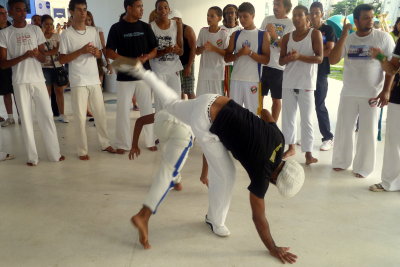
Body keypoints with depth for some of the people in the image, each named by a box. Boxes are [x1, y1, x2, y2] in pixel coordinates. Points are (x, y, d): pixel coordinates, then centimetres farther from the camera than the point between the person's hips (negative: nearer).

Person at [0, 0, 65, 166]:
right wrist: (24, 56, -16)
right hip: (20, 82, -1)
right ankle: (32, 157, 10)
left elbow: (44, 58, 10)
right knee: (26, 119, 2)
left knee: (47, 116, 1)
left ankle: (55, 154, 10)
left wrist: (36, 54, -14)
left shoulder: (35, 30, 8)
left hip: (38, 80, 2)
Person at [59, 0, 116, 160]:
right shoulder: (66, 34, -5)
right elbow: (62, 60, -7)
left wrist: (96, 52, -8)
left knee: (101, 113, 10)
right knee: (80, 116, 0)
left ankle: (105, 144, 24)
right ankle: (82, 150, 10)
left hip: (94, 80, 4)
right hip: (78, 82, -4)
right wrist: (81, 51, -18)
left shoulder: (93, 31, 9)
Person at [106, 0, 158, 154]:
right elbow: (109, 53, -6)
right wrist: (130, 61, -18)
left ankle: (150, 141, 20)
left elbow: (154, 50, 8)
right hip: (124, 77, -2)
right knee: (123, 110, 3)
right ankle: (123, 144, 15)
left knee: (147, 109, 7)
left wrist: (146, 57, -14)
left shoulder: (145, 27, 6)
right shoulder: (117, 28, -3)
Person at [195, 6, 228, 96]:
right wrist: (204, 48, -13)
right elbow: (197, 51, 8)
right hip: (204, 70, 3)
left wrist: (213, 48, -18)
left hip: (218, 71, -3)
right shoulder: (203, 31, 5)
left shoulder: (223, 33, -5)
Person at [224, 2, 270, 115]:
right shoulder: (236, 35, 11)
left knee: (252, 112, 0)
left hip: (253, 80, -3)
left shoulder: (263, 35, 2)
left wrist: (250, 53, -16)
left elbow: (266, 59, -4)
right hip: (236, 79, 3)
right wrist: (238, 54, -9)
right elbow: (227, 58, 10)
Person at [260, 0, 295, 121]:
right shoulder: (267, 19, 10)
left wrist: (274, 36, -20)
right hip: (262, 63, 4)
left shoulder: (290, 24, -3)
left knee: (276, 99, 6)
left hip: (277, 66, -4)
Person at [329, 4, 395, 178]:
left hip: (372, 94, -2)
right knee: (343, 129, 11)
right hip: (348, 93, 3)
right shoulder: (348, 39, 3)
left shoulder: (384, 38, -4)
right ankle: (341, 161, 27)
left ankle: (362, 167, 18)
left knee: (367, 132, 4)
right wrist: (343, 36, -16)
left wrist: (385, 92, -10)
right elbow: (332, 60, -9)